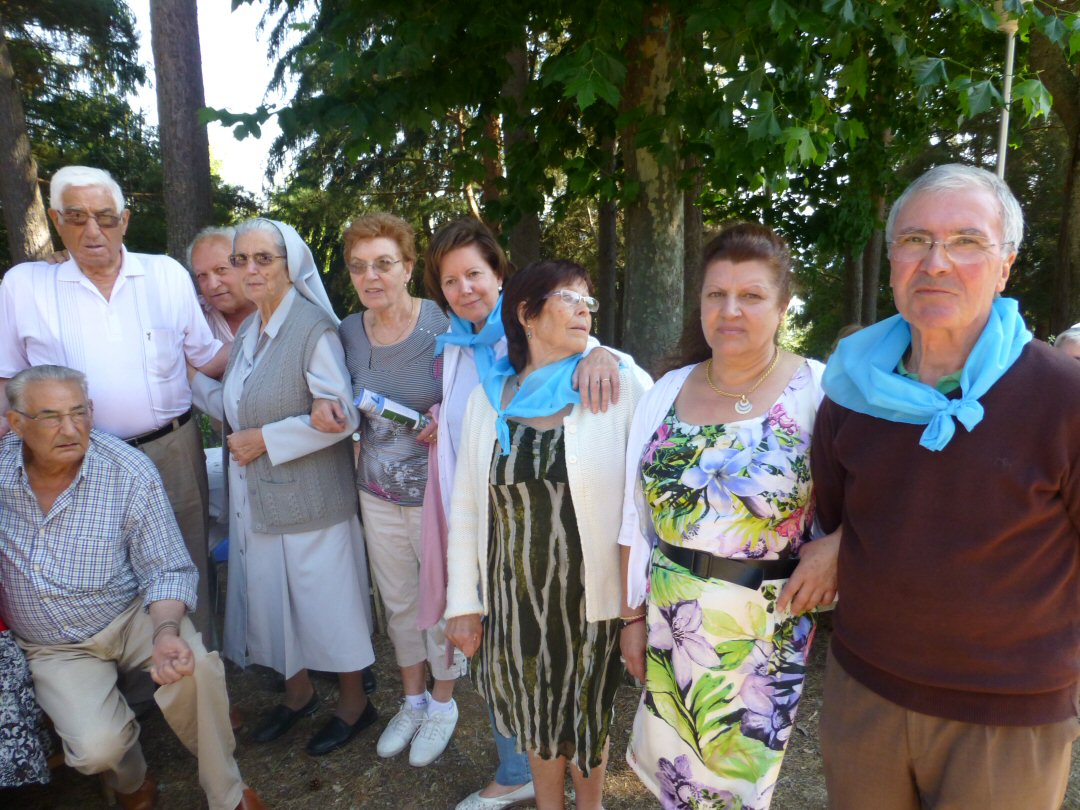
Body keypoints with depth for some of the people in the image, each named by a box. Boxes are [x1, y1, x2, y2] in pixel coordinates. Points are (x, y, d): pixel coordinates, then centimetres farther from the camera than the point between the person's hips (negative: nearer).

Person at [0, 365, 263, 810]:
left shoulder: (131, 474, -19)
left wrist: (166, 632, -32)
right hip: (53, 647, 2)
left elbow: (168, 571, -13)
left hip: (132, 616, -1)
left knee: (194, 667, -31)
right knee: (96, 748, -21)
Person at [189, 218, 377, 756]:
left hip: (307, 497, -8)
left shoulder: (313, 328, -17)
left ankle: (353, 703, 28)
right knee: (271, 596, 19)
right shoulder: (248, 330, 9)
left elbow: (341, 416, -21)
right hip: (256, 498, 8)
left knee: (324, 600, 6)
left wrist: (265, 440, -19)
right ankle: (298, 693, 41)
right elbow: (237, 408, 16)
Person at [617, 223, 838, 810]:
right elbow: (638, 517, 5)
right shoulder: (668, 392, 1)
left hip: (766, 627, -3)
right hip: (669, 622, 3)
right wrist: (633, 615, 7)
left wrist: (835, 544, -24)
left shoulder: (818, 392, -11)